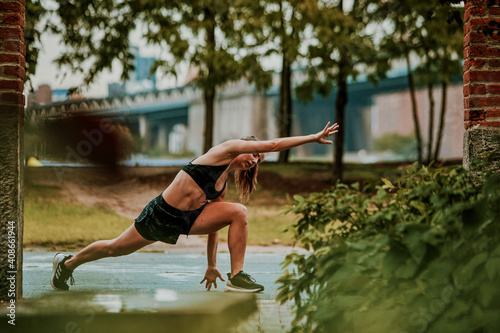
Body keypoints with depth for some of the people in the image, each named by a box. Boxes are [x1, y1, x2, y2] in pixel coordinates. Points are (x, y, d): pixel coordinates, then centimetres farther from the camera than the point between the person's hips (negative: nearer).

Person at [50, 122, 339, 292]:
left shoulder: (224, 185, 13)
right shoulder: (226, 148, -6)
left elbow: (214, 224, 17)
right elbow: (273, 145, -12)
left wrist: (212, 265, 16)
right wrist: (314, 137, -9)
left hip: (189, 220, 7)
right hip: (162, 214, -7)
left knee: (239, 212, -12)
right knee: (117, 249, 7)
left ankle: (237, 276, -12)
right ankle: (68, 263, 33)